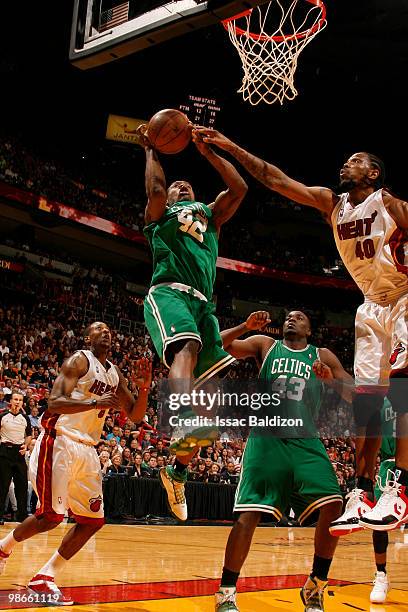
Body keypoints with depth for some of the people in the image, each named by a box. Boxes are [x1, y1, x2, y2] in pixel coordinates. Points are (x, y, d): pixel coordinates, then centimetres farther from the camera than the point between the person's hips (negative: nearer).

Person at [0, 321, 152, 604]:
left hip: (87, 450, 8)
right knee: (51, 516, -11)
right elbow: (55, 402, -18)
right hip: (60, 442, -8)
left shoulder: (115, 374, 16)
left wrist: (144, 388, -2)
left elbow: (136, 415, 17)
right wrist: (94, 403, -31)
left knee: (93, 519, 3)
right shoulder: (80, 360, -6)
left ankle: (44, 578, 10)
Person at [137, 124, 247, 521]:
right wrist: (151, 150, 18)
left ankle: (178, 471, 2)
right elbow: (154, 189, 2)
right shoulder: (160, 214, 24)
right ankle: (185, 423, -60)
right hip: (168, 292, -5)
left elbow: (239, 187, 21)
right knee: (187, 347, -36)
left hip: (202, 302, 5)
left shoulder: (210, 215, 35)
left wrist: (207, 152, 24)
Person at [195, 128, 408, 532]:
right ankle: (363, 496, 3)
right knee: (365, 399, 1)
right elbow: (275, 179, 0)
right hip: (372, 309, 6)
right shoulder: (332, 203, 5)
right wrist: (228, 145, -5)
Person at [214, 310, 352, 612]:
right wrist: (245, 326, -12)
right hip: (267, 438, -1)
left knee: (332, 505, -16)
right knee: (248, 515, -11)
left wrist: (332, 379, -10)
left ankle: (316, 587, 2)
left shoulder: (323, 357, 15)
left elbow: (356, 395, 8)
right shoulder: (265, 345, 12)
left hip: (306, 442, 2)